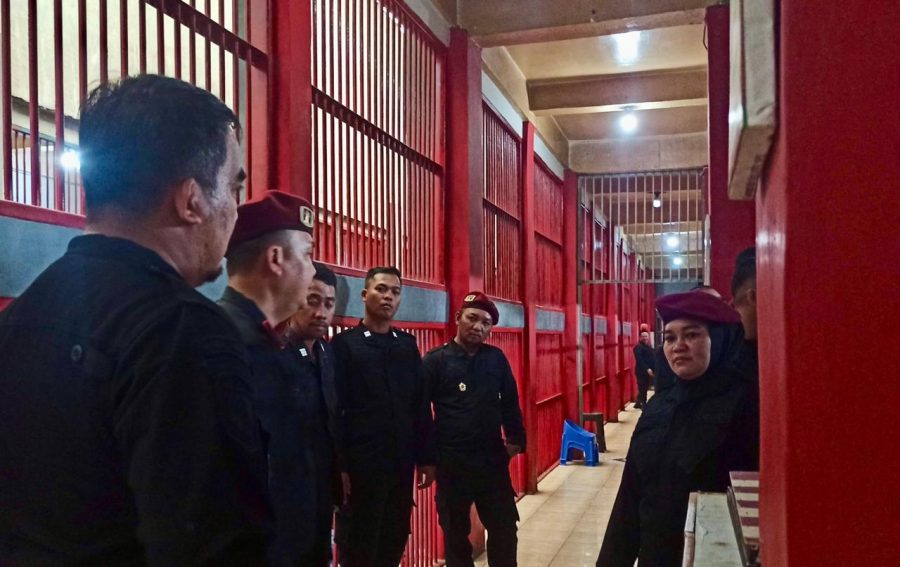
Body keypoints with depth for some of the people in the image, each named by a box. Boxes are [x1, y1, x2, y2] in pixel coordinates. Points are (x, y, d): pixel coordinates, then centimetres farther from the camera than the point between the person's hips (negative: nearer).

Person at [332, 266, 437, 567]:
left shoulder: (407, 344, 9)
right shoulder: (344, 344, -5)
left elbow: (421, 405, 9)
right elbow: (334, 411, -9)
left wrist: (427, 457, 6)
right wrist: (339, 466, -12)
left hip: (401, 463, 5)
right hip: (361, 465, -4)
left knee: (395, 543, 13)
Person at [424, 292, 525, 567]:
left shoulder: (496, 358, 4)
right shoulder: (436, 360, -6)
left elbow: (510, 402, 11)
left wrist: (516, 438, 6)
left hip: (493, 459, 3)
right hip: (452, 463, -3)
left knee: (505, 528, 10)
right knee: (456, 533, 12)